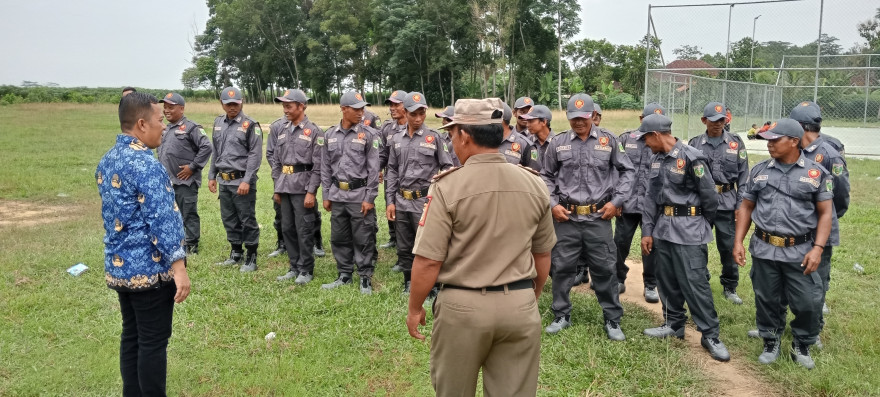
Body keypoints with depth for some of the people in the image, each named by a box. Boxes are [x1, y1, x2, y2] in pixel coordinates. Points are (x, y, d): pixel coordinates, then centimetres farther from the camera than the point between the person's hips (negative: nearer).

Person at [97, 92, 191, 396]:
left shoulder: (106, 161, 10)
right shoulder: (145, 164, -19)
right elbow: (162, 220, -23)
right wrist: (179, 266, -23)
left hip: (117, 266, 9)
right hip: (150, 269, -9)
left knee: (131, 337, 16)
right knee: (153, 342, 2)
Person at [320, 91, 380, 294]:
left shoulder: (369, 134, -5)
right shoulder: (330, 135, 7)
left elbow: (373, 168, -7)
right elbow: (325, 167, 12)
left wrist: (369, 198, -11)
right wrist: (326, 195, 9)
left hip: (360, 194, -4)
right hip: (337, 194, 5)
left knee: (363, 239, 2)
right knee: (339, 238, 13)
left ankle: (365, 278, 14)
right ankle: (344, 275, 27)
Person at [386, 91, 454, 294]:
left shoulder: (435, 138, -3)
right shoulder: (397, 139, 9)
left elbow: (448, 169, -2)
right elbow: (392, 171, 12)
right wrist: (390, 201, 6)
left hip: (425, 201, -4)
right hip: (401, 202, 5)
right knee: (404, 248, 13)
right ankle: (409, 284, 28)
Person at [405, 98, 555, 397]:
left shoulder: (447, 187, -14)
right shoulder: (534, 184, 0)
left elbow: (428, 261, -14)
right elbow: (542, 255, 9)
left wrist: (415, 308, 2)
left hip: (463, 305, -3)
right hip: (520, 305, 4)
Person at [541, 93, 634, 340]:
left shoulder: (608, 141, 1)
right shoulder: (558, 143, 2)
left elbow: (627, 171, 7)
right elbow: (546, 177, 10)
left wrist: (616, 201, -2)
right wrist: (552, 204, -1)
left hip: (599, 217, -1)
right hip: (566, 217, 1)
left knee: (605, 269, 5)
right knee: (562, 267, 8)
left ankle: (612, 320, 18)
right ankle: (561, 316, 23)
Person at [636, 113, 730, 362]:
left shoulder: (691, 158, -14)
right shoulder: (657, 160, 8)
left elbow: (710, 198, -8)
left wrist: (701, 226, 6)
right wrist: (647, 231, 8)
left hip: (688, 230, -7)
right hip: (663, 228, 7)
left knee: (695, 283, -5)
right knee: (667, 280, 14)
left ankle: (710, 336, 5)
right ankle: (674, 325, 29)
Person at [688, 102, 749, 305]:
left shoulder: (735, 142, 2)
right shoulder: (695, 144, 3)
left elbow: (743, 176, 3)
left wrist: (741, 204, -2)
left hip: (727, 202, 0)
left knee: (729, 247, 5)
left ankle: (730, 288, 21)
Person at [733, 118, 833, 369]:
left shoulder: (816, 173, -1)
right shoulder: (760, 170, 5)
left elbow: (825, 213, -2)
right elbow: (746, 208, 10)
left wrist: (818, 248, -12)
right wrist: (738, 242, 2)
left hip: (800, 252, -2)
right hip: (764, 250, 2)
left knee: (808, 303, 2)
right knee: (766, 300, 11)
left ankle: (802, 346, 26)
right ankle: (771, 344, 30)